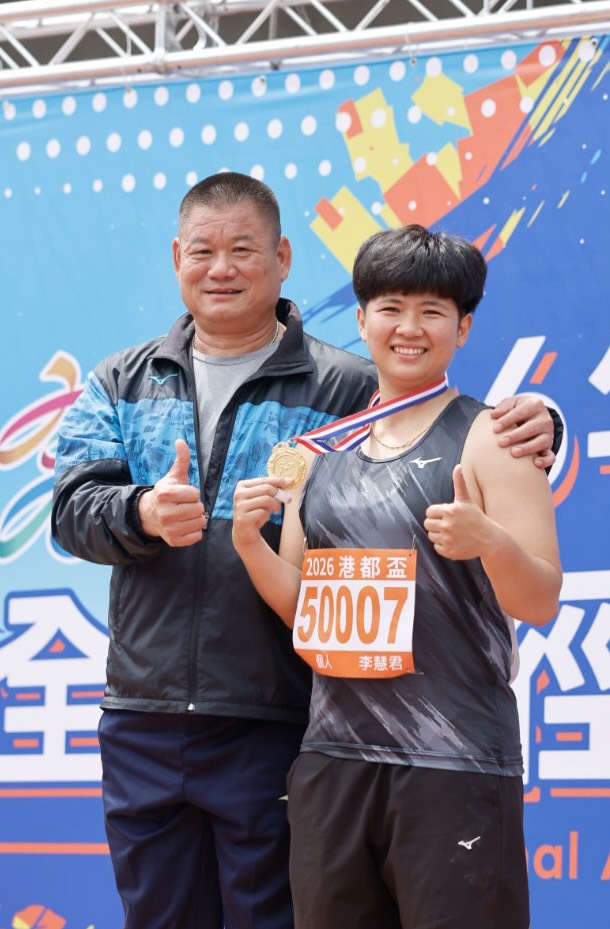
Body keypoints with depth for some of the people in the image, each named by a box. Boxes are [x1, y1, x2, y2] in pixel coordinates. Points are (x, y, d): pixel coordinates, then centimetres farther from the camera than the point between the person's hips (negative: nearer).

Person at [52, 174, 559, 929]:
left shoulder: (348, 389, 0)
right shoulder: (120, 385, 11)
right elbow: (74, 509, 0)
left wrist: (525, 435, -22)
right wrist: (144, 514, -22)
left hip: (274, 726, -3)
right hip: (141, 721, 4)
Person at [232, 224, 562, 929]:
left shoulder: (487, 439, -1)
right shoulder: (325, 448, 14)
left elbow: (540, 604, -6)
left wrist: (490, 541, -25)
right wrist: (249, 542, -1)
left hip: (452, 759, -5)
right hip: (334, 755, 5)